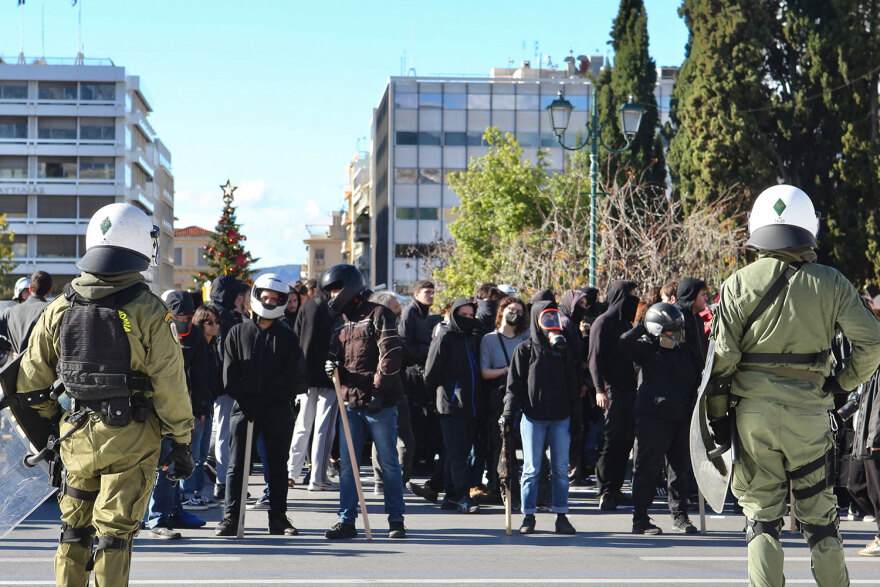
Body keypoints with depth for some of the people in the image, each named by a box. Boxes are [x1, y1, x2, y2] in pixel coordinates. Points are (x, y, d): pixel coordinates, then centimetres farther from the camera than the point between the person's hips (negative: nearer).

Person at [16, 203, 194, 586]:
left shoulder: (59, 309, 1)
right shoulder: (147, 311, -13)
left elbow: (30, 379, 8)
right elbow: (169, 383, -12)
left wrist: (50, 418, 23)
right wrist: (181, 441, -2)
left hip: (76, 436, 4)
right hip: (131, 439, -4)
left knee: (74, 529, 17)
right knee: (114, 532, 2)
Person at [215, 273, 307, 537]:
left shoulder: (287, 337, 10)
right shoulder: (238, 333, 9)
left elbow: (296, 381, 1)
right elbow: (230, 379, 3)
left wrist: (265, 394, -10)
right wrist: (249, 402, -10)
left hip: (278, 409, 1)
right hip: (243, 408, 0)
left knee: (278, 466, 5)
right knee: (236, 465, -2)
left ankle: (278, 518, 12)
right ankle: (230, 517, 1)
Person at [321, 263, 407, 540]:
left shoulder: (378, 314, -5)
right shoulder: (341, 322, 18)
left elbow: (391, 354, -13)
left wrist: (378, 389, -17)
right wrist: (332, 366, 1)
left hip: (380, 403, -7)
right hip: (350, 403, 7)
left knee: (388, 462, 1)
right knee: (347, 463, 4)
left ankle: (396, 520, 10)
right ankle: (347, 520, 9)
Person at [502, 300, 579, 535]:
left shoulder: (563, 349, 11)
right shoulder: (525, 350, 3)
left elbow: (573, 385, 13)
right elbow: (515, 384, 1)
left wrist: (576, 416, 7)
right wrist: (509, 412, -10)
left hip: (561, 418, 2)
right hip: (533, 418, -2)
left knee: (561, 469, 3)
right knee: (531, 469, 1)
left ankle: (561, 516, 8)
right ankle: (529, 516, 7)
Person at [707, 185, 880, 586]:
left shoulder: (739, 284, 0)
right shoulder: (831, 283, 1)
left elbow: (722, 356, -3)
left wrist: (717, 415, 3)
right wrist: (844, 383, 11)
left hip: (752, 408, 0)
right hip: (809, 409, 0)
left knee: (761, 512, 6)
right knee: (818, 513, 11)